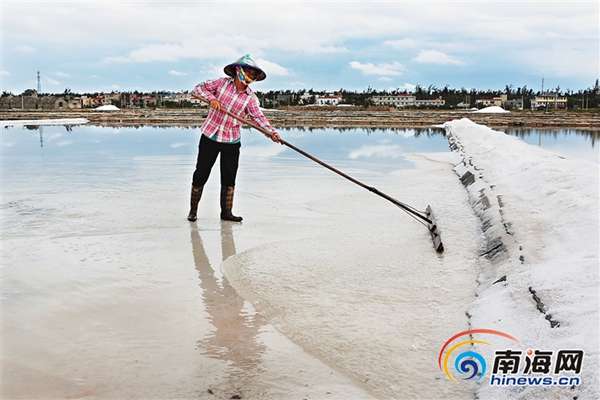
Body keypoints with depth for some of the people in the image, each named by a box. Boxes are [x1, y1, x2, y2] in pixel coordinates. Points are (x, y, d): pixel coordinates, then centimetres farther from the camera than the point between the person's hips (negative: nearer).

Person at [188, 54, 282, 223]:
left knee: (229, 177, 4)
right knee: (201, 174, 3)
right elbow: (198, 89, -1)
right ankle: (193, 211, 18)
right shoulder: (222, 83, -4)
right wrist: (211, 97, -21)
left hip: (232, 141, 2)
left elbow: (258, 116, -15)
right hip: (210, 137, -1)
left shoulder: (251, 97, -3)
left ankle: (226, 212, 16)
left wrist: (272, 132, -32)